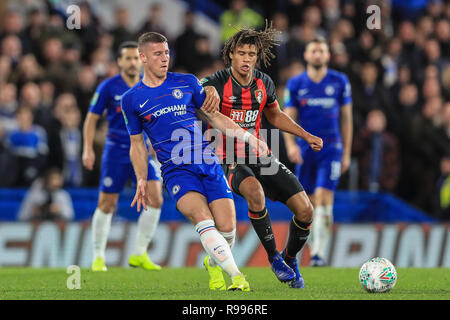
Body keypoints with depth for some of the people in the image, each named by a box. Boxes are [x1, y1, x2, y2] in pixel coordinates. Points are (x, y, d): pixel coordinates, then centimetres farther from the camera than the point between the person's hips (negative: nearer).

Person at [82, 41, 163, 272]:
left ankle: (139, 254, -1)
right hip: (116, 151, -2)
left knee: (155, 199, -12)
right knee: (106, 205, 0)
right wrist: (88, 149, -7)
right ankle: (98, 257, 15)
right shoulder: (108, 87, -4)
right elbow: (91, 119, 1)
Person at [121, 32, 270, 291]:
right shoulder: (132, 100, 8)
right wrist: (142, 180, 6)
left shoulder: (187, 83, 11)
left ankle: (214, 264, 24)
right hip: (176, 170, -2)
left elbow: (214, 116, 19)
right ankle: (237, 276, -31)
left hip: (208, 163, 2)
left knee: (227, 228, -9)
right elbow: (137, 144, 16)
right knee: (202, 219, -28)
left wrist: (247, 136, 10)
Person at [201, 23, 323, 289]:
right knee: (254, 190, -39)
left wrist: (306, 136, 16)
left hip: (261, 157, 5)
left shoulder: (264, 83, 3)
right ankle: (274, 258, -19)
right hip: (230, 160, -5)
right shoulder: (216, 84, -15)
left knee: (305, 211, -8)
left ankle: (291, 257, 22)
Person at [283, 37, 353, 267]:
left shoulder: (340, 82, 2)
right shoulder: (295, 84, 2)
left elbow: (346, 119, 9)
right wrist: (290, 144, -16)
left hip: (331, 148, -2)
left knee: (324, 198, -16)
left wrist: (346, 153, 7)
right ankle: (314, 246, 23)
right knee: (309, 203, 6)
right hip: (305, 149, 2)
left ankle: (319, 253, -17)